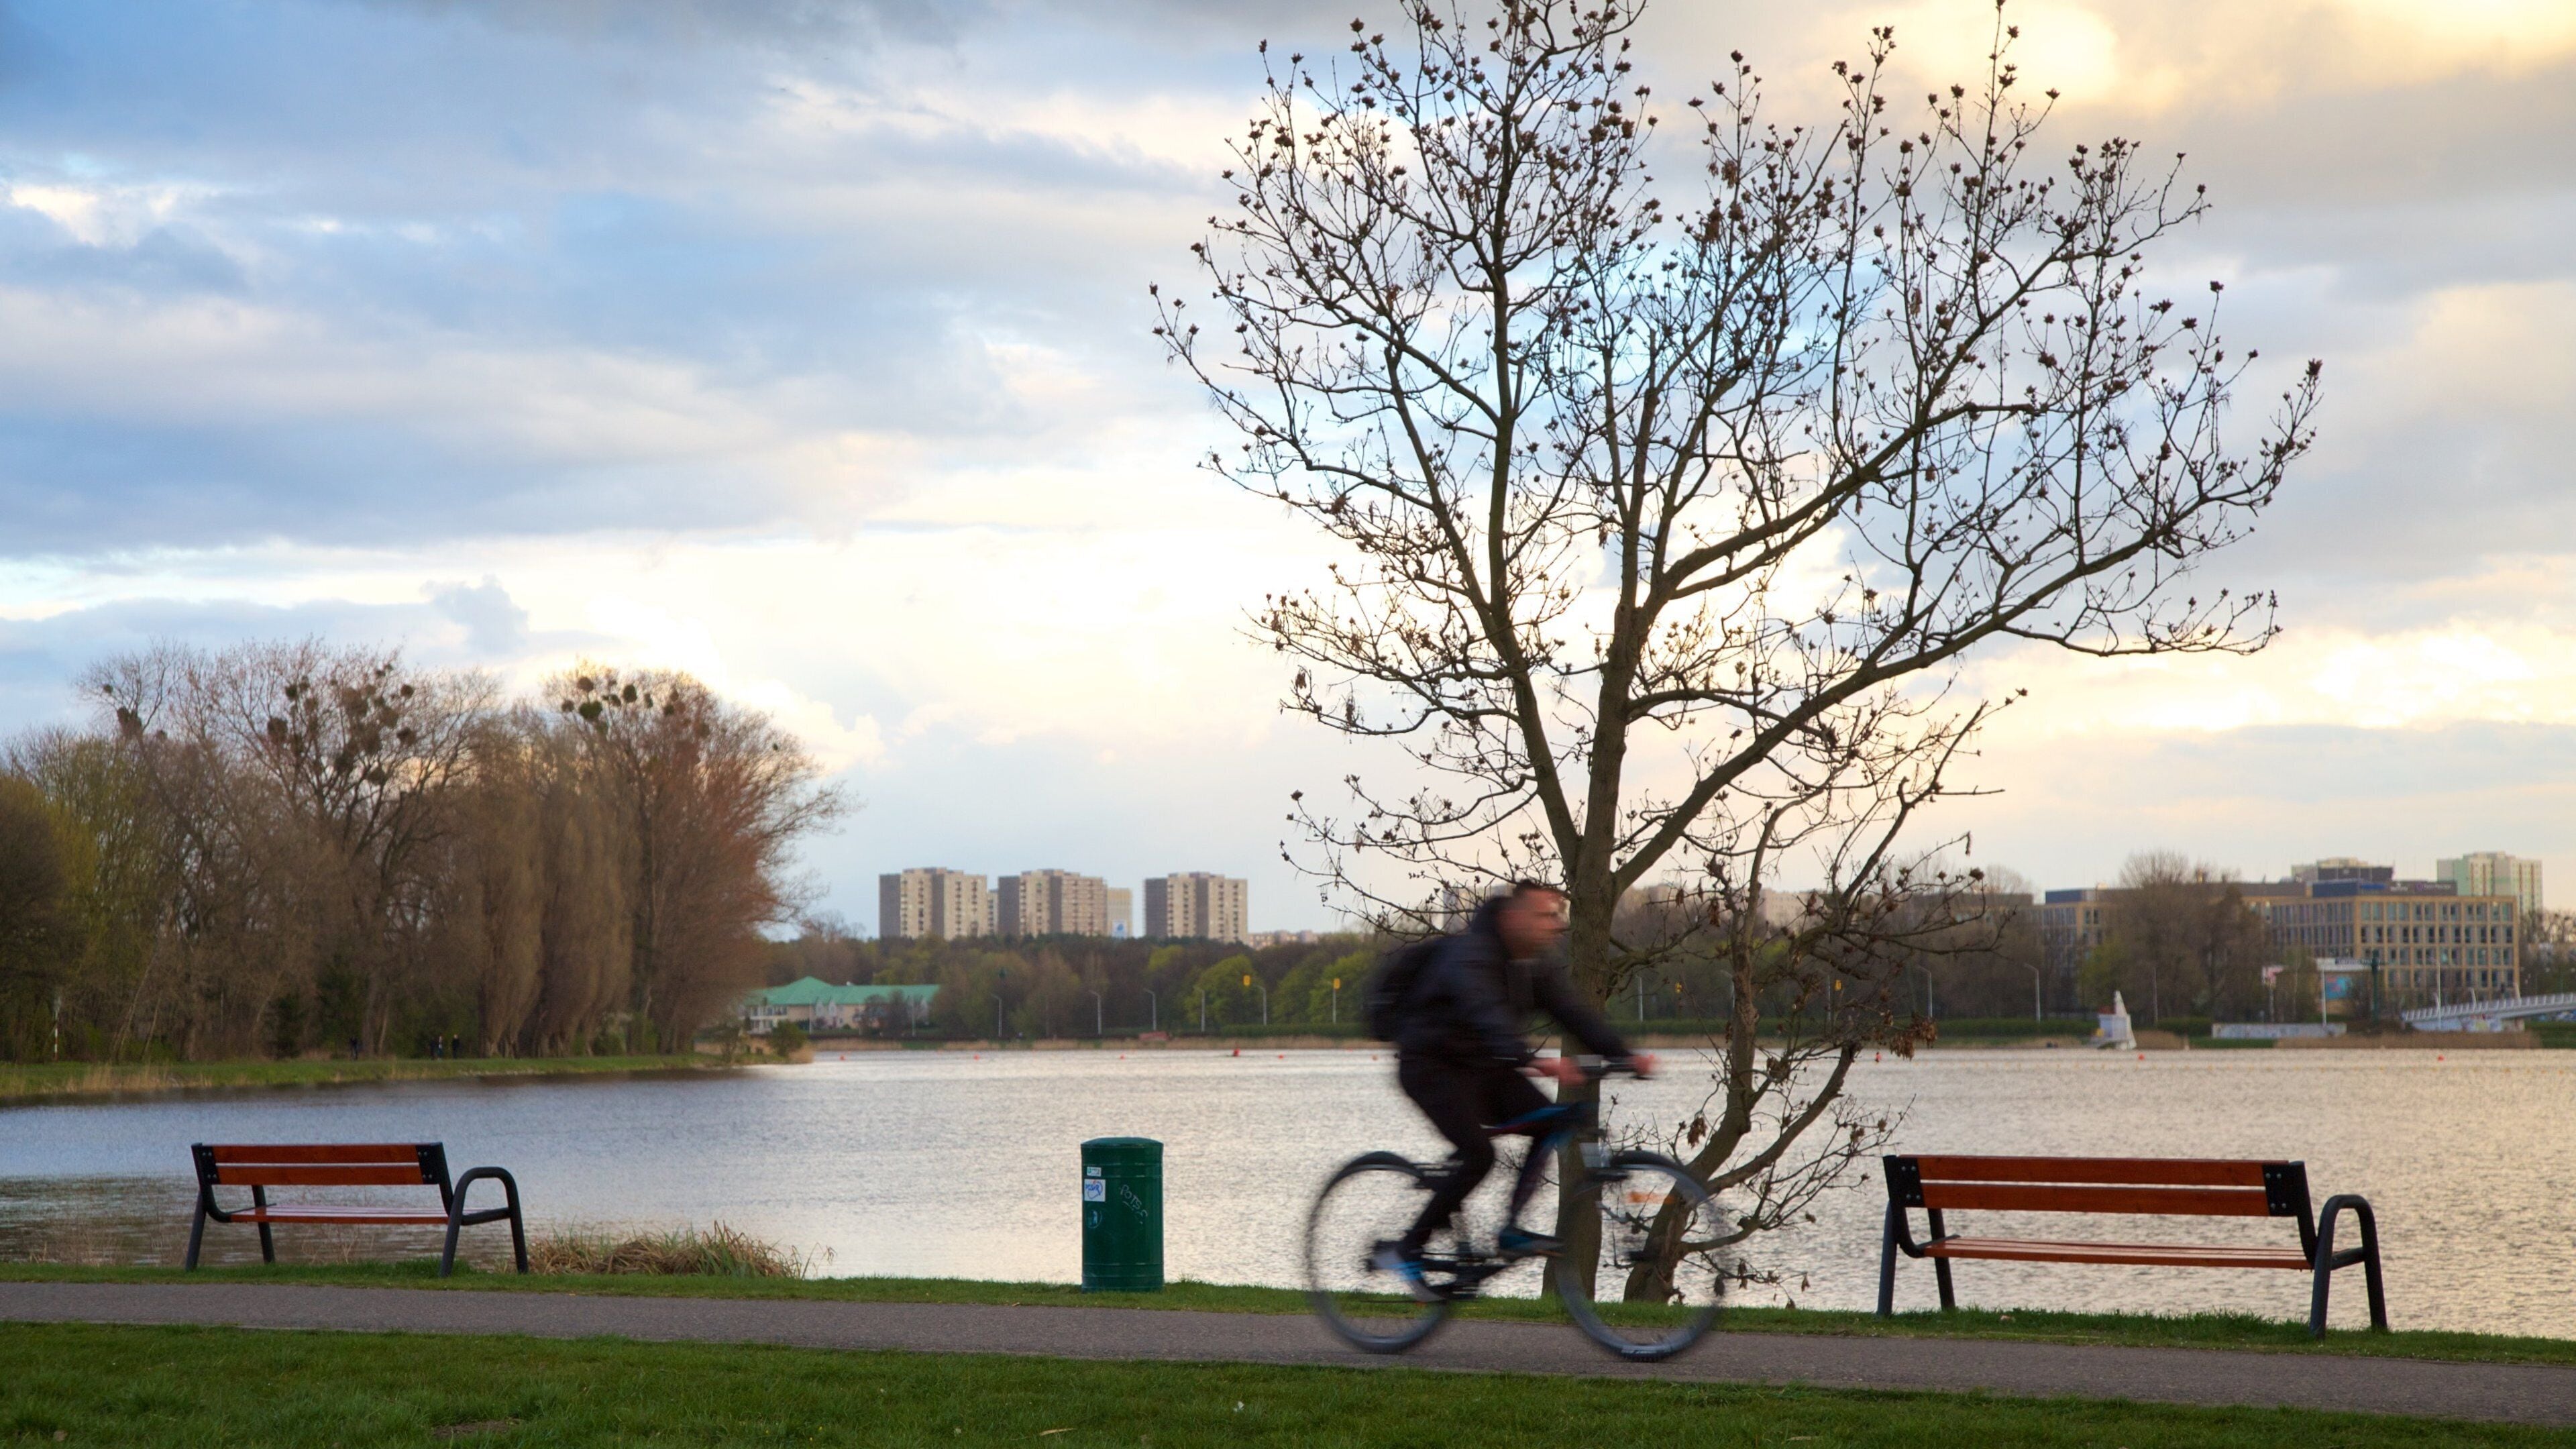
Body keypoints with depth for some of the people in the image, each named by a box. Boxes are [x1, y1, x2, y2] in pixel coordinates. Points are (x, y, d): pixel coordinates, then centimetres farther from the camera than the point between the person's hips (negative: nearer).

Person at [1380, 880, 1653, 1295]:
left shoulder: (1537, 962, 2)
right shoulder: (1470, 954, -25)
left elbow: (1572, 1010, -5)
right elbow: (1488, 1015, -42)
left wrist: (1624, 1055, -20)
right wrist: (1534, 1062, -57)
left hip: (1483, 1066, 8)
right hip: (1433, 1065, -8)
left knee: (1551, 1126, -10)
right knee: (1479, 1154, -23)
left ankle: (1512, 1230, -4)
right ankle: (1406, 1250, -12)